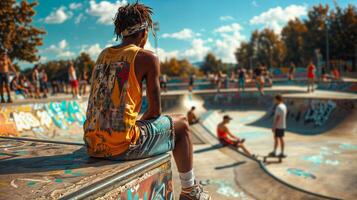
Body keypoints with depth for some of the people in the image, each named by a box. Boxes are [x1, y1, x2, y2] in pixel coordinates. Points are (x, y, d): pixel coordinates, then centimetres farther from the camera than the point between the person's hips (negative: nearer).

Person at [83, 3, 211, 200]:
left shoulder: (103, 55, 13)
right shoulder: (148, 58, -6)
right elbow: (155, 111, -4)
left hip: (93, 146, 8)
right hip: (122, 146, -7)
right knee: (181, 123, 14)